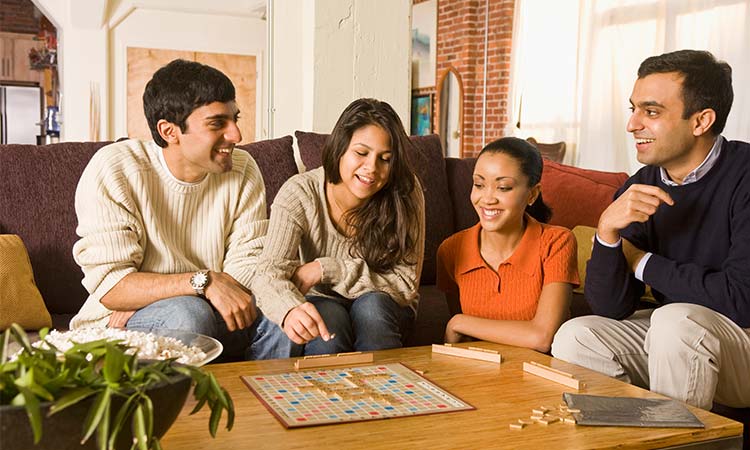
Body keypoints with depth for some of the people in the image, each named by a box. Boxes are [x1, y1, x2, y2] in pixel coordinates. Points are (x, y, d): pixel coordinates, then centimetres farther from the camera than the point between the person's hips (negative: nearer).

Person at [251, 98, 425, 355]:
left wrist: (326, 269, -25)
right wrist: (290, 309, -55)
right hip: (320, 303, -1)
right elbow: (269, 273, -31)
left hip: (383, 311, 1)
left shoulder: (405, 194, -16)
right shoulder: (299, 194, -19)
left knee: (372, 305, -31)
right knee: (329, 316, -32)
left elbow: (406, 285, -16)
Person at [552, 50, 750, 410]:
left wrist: (643, 263, -12)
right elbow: (610, 308, -6)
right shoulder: (639, 190, -3)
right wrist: (608, 230, -23)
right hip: (671, 338, 5)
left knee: (675, 319, -31)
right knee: (575, 337, -15)